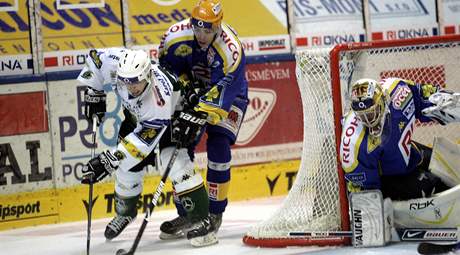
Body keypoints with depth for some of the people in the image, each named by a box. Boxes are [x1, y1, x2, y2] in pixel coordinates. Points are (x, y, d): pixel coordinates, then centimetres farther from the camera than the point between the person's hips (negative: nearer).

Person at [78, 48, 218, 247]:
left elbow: (143, 140, -40)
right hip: (136, 115, 5)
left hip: (173, 116, -5)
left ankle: (201, 222, -18)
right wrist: (93, 94, -10)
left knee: (176, 164, -23)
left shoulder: (160, 97, -45)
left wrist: (108, 161, -42)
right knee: (128, 169, 6)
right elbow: (94, 58, -10)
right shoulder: (116, 62, -34)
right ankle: (124, 212, 33)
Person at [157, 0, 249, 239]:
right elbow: (168, 67, -3)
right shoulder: (176, 35, -21)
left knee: (218, 145, -18)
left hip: (229, 95, -4)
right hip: (194, 91, 4)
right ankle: (186, 215, 4)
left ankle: (215, 212, -3)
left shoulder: (230, 49, -33)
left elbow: (222, 89, -36)